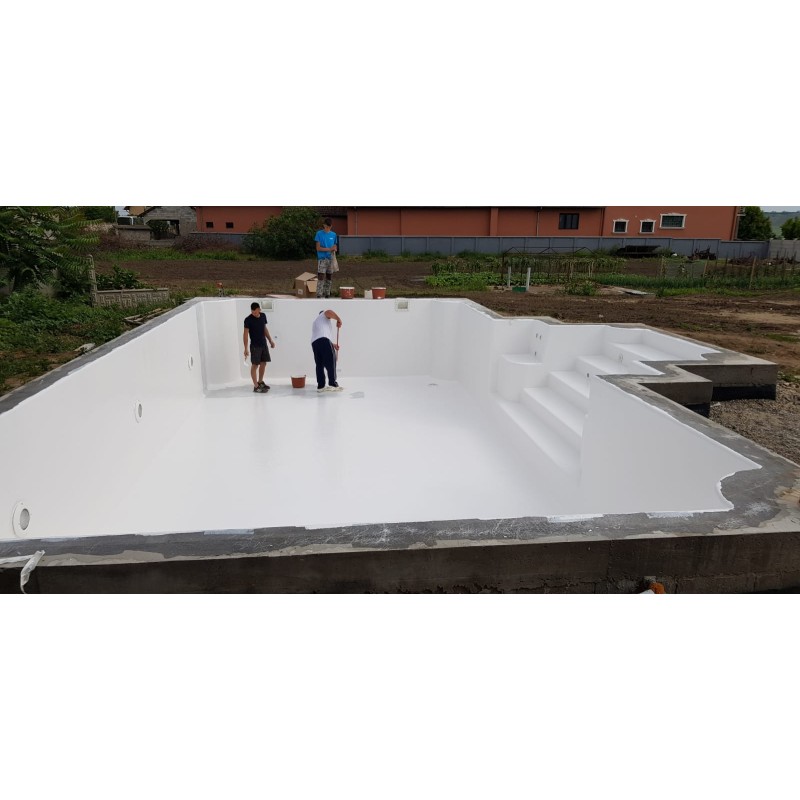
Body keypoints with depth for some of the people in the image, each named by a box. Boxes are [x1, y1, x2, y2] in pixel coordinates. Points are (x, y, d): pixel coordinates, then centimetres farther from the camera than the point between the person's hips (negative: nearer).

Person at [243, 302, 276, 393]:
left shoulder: (263, 316, 3)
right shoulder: (248, 320, -14)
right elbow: (245, 334, -14)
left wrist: (270, 340, 15)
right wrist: (246, 348, -19)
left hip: (264, 344, 6)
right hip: (255, 346, -6)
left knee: (263, 363, 13)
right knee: (255, 365, -1)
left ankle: (260, 382, 29)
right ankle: (256, 386, 3)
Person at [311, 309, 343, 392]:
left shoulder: (314, 323, 40)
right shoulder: (324, 315, 21)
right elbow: (329, 312, -6)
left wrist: (333, 344, 39)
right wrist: (338, 320, 5)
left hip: (314, 342, 7)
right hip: (323, 340, -7)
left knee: (319, 365, 9)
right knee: (331, 362, -6)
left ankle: (320, 386, 7)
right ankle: (332, 384, -11)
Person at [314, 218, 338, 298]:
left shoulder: (333, 234, 11)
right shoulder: (319, 233, -1)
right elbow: (318, 248, -6)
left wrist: (334, 249, -8)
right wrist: (329, 249, -15)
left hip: (331, 259, 4)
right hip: (322, 259, -4)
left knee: (329, 278, 7)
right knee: (321, 278, -9)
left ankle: (327, 295, 16)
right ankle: (319, 295, -8)